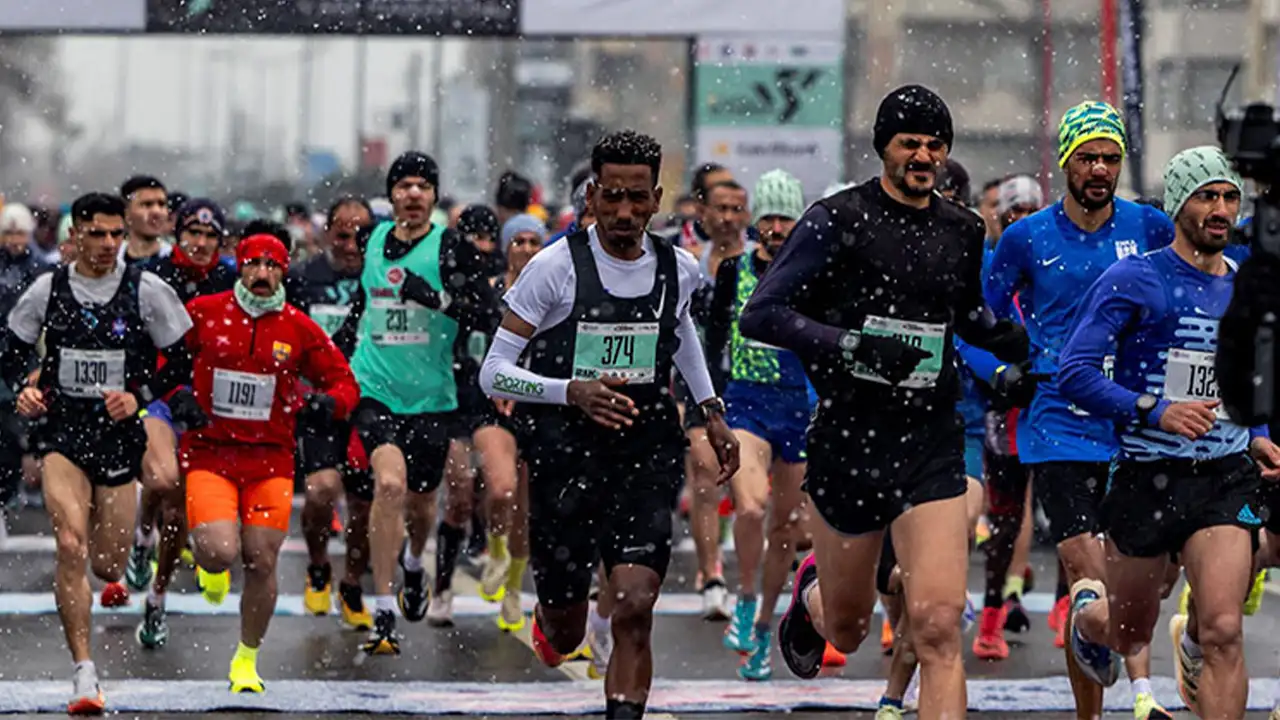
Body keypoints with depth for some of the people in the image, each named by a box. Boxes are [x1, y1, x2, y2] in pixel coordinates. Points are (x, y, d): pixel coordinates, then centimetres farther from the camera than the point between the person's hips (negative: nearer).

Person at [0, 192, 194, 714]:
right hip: (61, 431, 0)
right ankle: (84, 673, -16)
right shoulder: (47, 290, 1)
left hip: (119, 434, 1)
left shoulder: (147, 290, -2)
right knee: (71, 546, -19)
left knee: (109, 566, 6)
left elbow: (182, 362, 3)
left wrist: (139, 397, -12)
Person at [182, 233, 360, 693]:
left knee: (261, 564, 0)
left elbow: (345, 382, 8)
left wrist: (328, 403, -14)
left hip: (270, 457, 1)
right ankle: (206, 561, 22)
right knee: (221, 554, -19)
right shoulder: (203, 312, -1)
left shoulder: (298, 328, 1)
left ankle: (247, 660, 21)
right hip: (209, 450, -1)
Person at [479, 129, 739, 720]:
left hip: (647, 455, 2)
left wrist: (711, 410, 22)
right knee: (565, 633, 11)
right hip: (566, 455, -2)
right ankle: (548, 626, 50)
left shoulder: (679, 270, 3)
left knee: (634, 612, -15)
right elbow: (493, 373, -10)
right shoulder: (556, 267, -11)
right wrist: (573, 392, -25)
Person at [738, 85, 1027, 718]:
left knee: (938, 627, -14)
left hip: (931, 447, 2)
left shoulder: (963, 231, 8)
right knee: (846, 629, 15)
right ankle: (810, 594, 52)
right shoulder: (838, 219, -6)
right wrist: (852, 345, -22)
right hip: (848, 443, -2)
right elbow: (761, 316, -11)